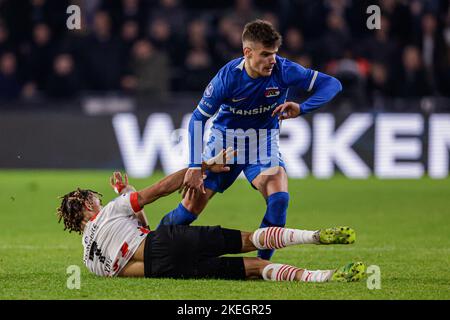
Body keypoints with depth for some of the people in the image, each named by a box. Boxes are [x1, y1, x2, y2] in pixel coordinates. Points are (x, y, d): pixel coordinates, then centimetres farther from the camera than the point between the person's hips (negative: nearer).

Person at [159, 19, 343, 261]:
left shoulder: (283, 70, -22)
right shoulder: (227, 77, -25)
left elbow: (332, 84, -19)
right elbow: (198, 119, -16)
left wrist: (301, 109, -35)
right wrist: (195, 167, -22)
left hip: (263, 143, 1)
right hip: (224, 139, -1)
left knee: (279, 198, -25)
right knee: (193, 205, -4)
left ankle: (262, 263, -10)